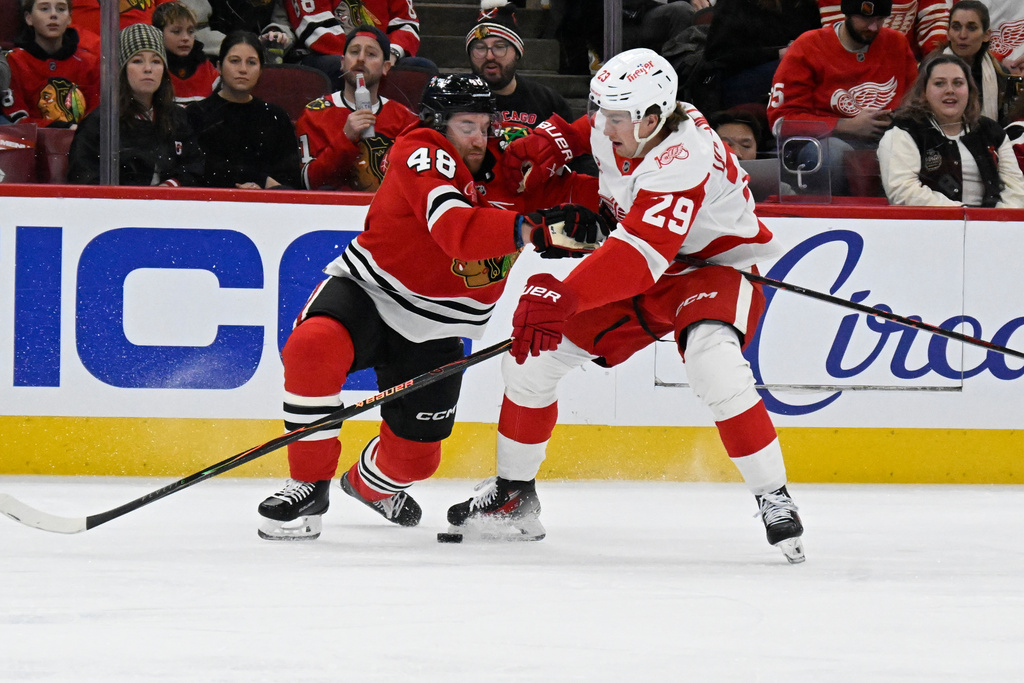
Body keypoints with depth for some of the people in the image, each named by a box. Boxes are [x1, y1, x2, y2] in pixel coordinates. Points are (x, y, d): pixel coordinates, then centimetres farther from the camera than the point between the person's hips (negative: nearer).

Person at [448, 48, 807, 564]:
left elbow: (641, 252, -46)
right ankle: (513, 494, 17)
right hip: (636, 272, 8)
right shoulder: (618, 127, -10)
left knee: (712, 361, -38)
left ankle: (774, 500, -27)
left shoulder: (682, 159, -35)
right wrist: (549, 141, -1)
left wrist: (565, 296, -54)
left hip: (716, 265, -8)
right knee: (532, 353, 0)